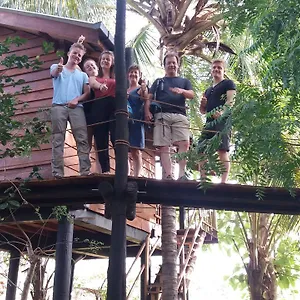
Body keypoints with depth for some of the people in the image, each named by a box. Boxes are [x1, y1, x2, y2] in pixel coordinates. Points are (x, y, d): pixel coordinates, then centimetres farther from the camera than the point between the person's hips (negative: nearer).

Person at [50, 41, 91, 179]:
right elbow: (53, 73, -10)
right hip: (58, 106, -2)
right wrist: (58, 69, -36)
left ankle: (85, 171, -14)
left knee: (82, 140, -10)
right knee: (58, 140, -7)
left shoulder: (83, 75, 24)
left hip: (76, 107, 2)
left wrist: (77, 99, -8)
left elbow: (87, 93, 14)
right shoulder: (57, 67, 15)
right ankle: (57, 173, -11)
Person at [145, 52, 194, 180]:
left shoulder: (184, 81, 26)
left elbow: (192, 95, 8)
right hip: (161, 115, 1)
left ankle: (182, 174, -22)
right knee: (164, 147, -10)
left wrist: (182, 91, -15)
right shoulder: (158, 81, 26)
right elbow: (149, 97, 14)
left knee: (184, 144, -20)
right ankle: (168, 176, -13)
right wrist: (147, 111, -5)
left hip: (180, 116, 0)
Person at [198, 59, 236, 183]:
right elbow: (203, 111, 33)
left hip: (223, 120, -7)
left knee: (223, 151, -17)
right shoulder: (208, 90, 31)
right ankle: (203, 180, 2)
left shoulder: (228, 83, 10)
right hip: (209, 122, 8)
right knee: (201, 151, 0)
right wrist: (203, 104, 9)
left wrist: (221, 112, -27)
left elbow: (231, 101, -7)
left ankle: (223, 182, -22)